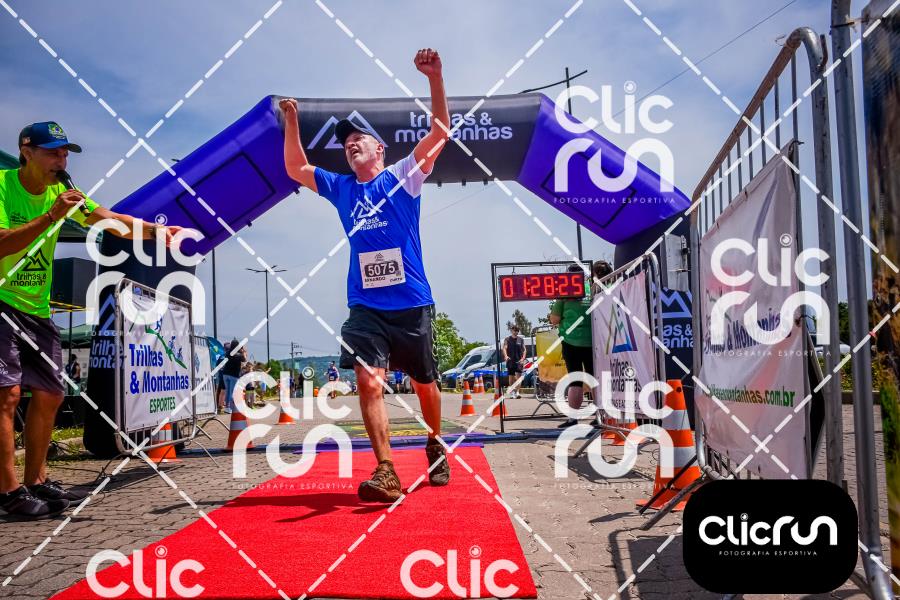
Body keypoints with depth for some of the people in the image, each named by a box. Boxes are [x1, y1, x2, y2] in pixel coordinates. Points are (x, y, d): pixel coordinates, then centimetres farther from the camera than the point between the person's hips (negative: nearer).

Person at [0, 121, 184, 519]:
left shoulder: (62, 192, 5)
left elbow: (113, 221, -6)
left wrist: (153, 230, -22)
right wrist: (50, 216, -31)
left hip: (36, 308, 7)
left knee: (49, 394, 7)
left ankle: (36, 482, 19)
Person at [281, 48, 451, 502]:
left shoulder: (403, 176, 3)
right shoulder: (340, 188, 14)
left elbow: (441, 132, -6)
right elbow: (295, 169, 15)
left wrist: (434, 78, -16)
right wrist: (292, 121, 4)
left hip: (412, 304, -2)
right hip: (365, 307, 2)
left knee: (424, 384, 11)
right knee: (368, 383, -14)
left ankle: (436, 445, 36)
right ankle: (386, 473, -13)